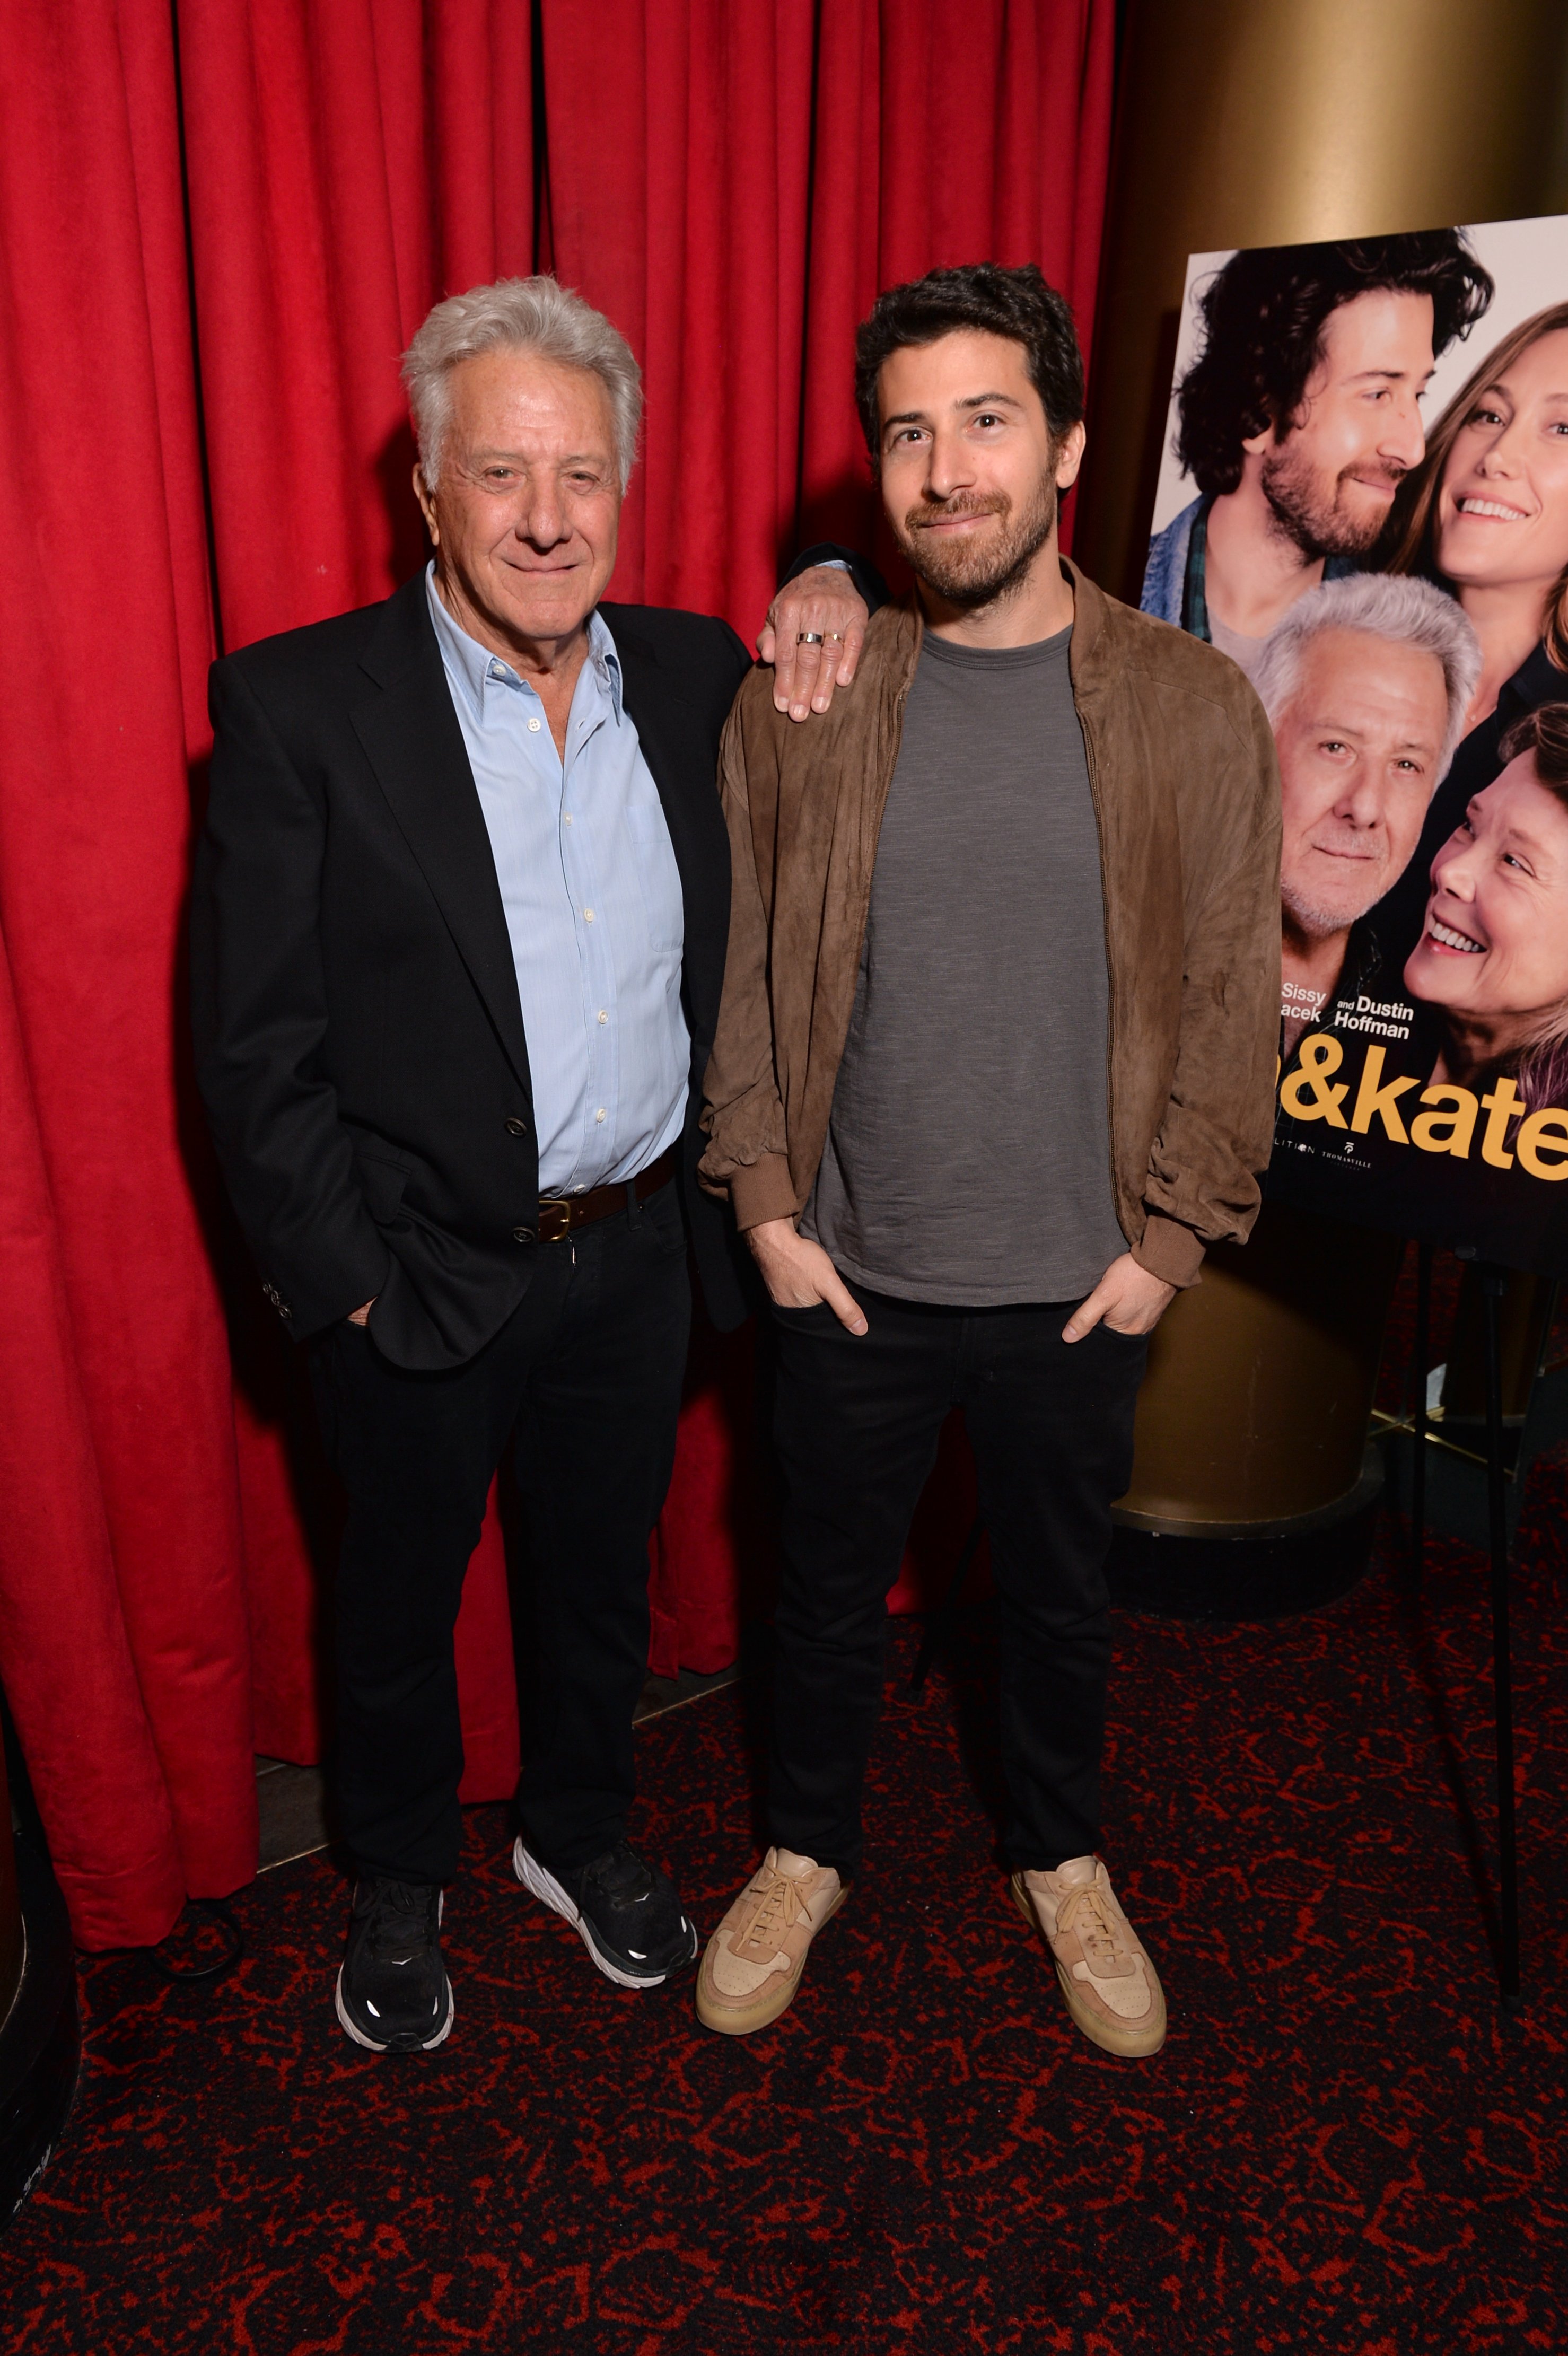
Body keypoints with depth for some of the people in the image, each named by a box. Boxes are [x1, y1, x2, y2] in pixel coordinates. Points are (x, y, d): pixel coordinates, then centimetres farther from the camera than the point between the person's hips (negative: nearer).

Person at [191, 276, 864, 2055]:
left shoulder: (695, 673, 1)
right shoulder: (299, 705, -12)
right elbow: (251, 1043, -12)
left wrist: (831, 598, 0)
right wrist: (346, 1280, -13)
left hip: (638, 1253, 4)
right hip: (421, 1275, -3)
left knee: (603, 1580, 23)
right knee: (398, 1604, 19)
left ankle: (578, 1832, 50)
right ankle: (397, 1886, 46)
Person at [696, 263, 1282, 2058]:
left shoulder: (1197, 711, -7)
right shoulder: (794, 706, -6)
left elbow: (1233, 998, -3)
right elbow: (738, 971, -1)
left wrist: (1169, 1237, -5)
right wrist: (765, 1204, -5)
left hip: (1077, 1285, 0)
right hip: (848, 1273, 0)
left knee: (1060, 1591, 21)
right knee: (829, 1582, 18)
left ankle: (1061, 1859, 48)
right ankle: (806, 1852, 46)